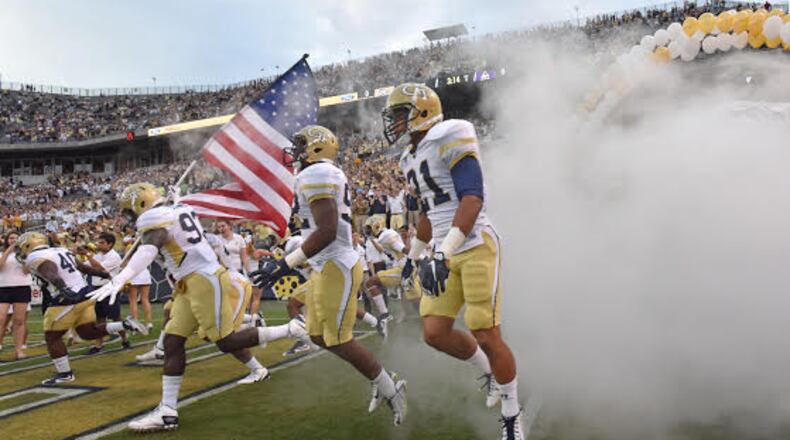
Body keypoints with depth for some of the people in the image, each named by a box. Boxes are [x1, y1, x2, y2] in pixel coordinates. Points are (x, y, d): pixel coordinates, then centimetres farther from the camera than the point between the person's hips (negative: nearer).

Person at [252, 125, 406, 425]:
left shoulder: (316, 175, -16)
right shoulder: (326, 176, 16)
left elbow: (327, 231, -25)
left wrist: (286, 264, -24)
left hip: (336, 268, -10)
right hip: (325, 268, 10)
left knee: (338, 341, -2)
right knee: (319, 336, 14)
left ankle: (391, 389, 15)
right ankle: (381, 381, 24)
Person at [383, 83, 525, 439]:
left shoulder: (449, 139, -11)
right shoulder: (411, 159, 16)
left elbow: (472, 199, -20)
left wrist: (442, 255, -28)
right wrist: (413, 255, 36)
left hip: (475, 247, -8)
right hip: (446, 253, 8)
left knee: (486, 336, -4)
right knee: (435, 333, 2)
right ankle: (490, 372, 28)